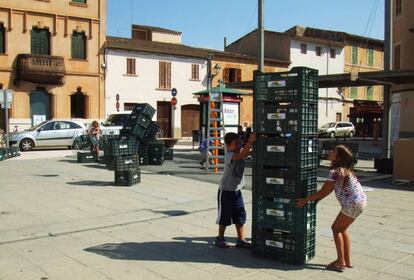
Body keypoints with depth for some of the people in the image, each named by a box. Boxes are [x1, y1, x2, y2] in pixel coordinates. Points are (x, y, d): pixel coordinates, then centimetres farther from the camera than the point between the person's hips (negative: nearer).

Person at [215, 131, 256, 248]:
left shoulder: (240, 152, 4)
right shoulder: (230, 155, -22)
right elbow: (241, 155, -39)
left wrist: (252, 142, -20)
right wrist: (250, 141, -44)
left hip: (237, 190, 7)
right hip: (226, 191, -7)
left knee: (240, 215, 9)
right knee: (224, 216, 5)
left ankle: (241, 240, 19)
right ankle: (220, 238, 22)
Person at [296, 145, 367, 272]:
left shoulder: (335, 172, -17)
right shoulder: (344, 170, 12)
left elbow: (322, 192, -14)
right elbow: (330, 189, 15)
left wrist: (305, 200, -6)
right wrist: (316, 199, 13)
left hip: (353, 203, -9)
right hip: (360, 201, 9)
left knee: (336, 228, 3)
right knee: (342, 228, 17)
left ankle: (341, 261, 6)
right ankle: (347, 261, 21)